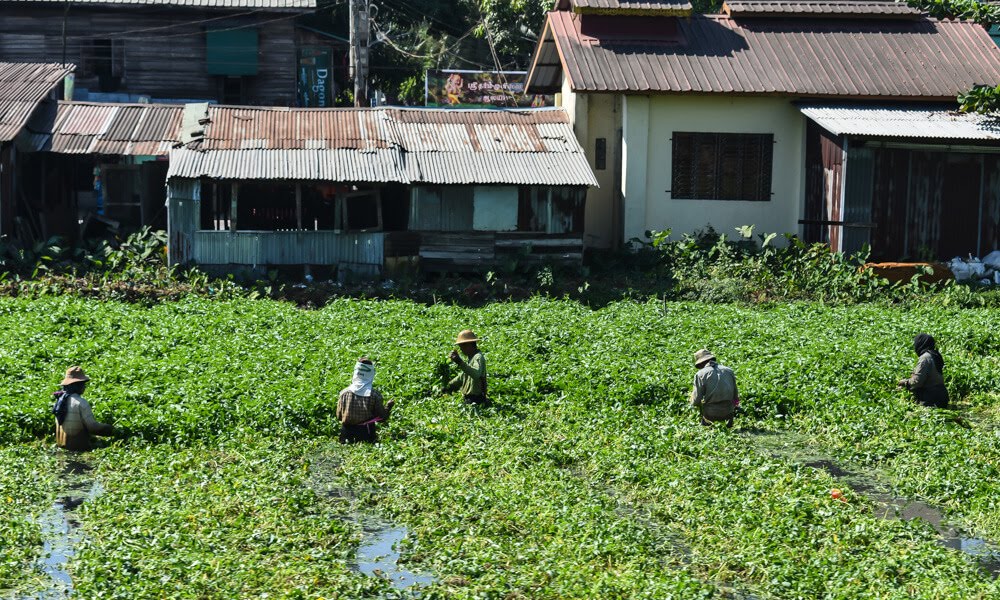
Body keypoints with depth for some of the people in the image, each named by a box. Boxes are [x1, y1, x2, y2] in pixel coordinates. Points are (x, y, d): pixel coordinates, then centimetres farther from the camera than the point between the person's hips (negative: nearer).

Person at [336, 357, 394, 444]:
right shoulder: (375, 395, -7)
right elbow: (381, 417, 2)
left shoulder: (345, 393, -1)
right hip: (367, 435, -2)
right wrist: (388, 406, 19)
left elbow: (339, 417, 8)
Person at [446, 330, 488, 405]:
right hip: (468, 399, 9)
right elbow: (462, 377, 26)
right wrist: (447, 387, 18)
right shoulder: (471, 357, 16)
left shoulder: (478, 357, -16)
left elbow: (476, 374, -37)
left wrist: (460, 362, -46)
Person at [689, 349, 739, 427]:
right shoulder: (729, 370, 6)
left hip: (711, 414, -3)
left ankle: (706, 420, 13)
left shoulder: (700, 374, -5)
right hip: (728, 412, 3)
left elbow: (696, 400, -6)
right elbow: (735, 395, 13)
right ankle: (729, 419, 18)